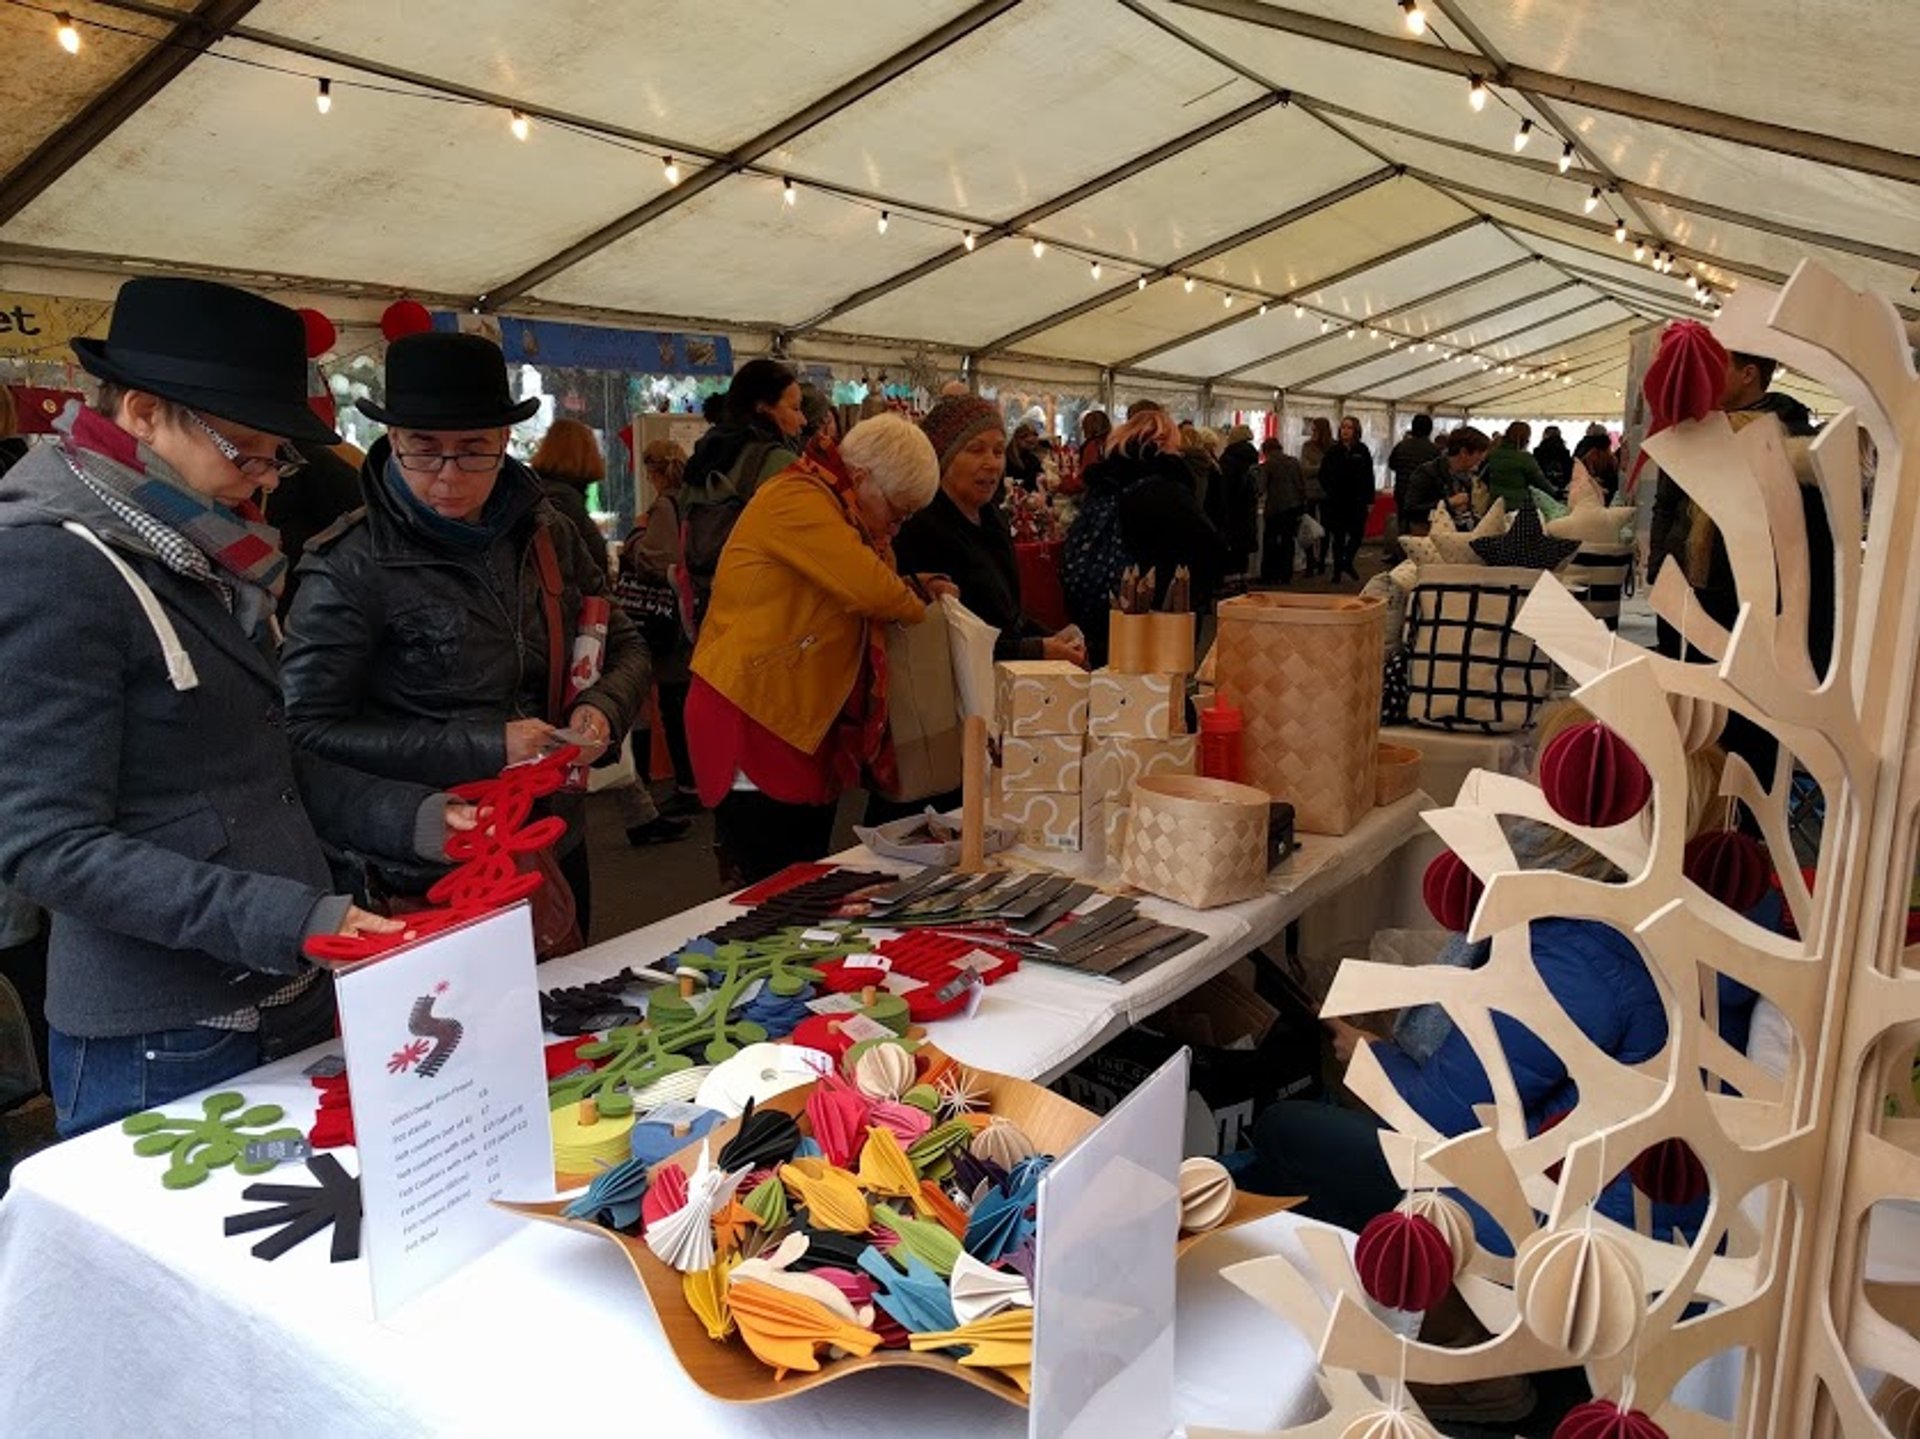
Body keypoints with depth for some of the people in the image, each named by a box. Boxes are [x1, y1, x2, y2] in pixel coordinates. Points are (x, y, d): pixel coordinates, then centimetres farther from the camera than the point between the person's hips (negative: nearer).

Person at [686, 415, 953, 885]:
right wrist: (917, 605, -6)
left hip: (810, 727, 10)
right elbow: (870, 589, -25)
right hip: (756, 722, -10)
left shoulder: (838, 510, 16)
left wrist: (919, 590, 4)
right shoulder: (796, 500, -15)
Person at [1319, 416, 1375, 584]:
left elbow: (1369, 476, 1)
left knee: (1358, 534, -1)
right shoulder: (1333, 451, 1)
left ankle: (1348, 563, 23)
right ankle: (1337, 570, 13)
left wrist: (1370, 500, -2)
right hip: (1337, 501, 0)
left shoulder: (1362, 451, 1)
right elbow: (1323, 475, 5)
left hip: (1358, 501, 0)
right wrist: (1329, 491, -6)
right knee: (1338, 537, 5)